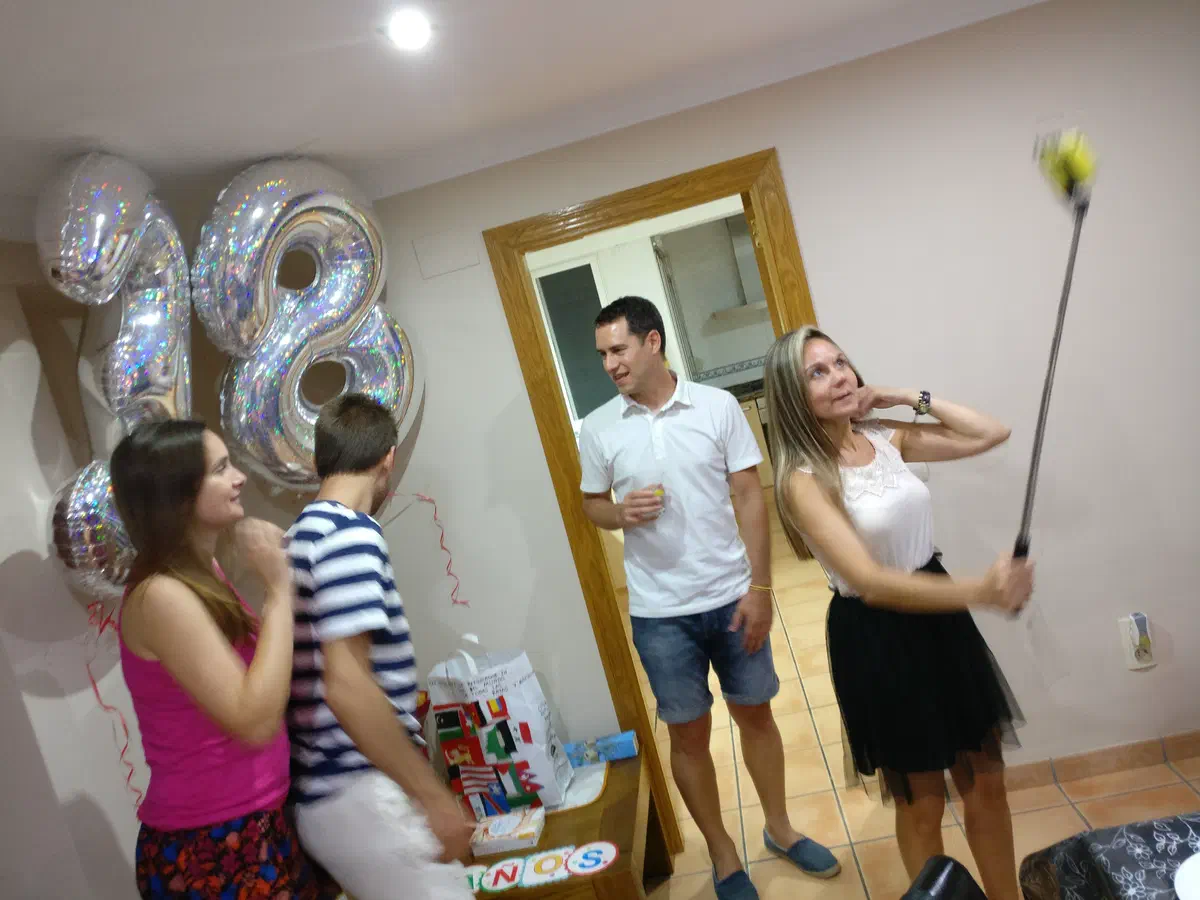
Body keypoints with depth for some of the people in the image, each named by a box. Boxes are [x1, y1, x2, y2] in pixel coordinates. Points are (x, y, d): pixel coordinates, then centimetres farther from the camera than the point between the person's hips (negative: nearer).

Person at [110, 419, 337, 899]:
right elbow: (255, 721, -27)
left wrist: (281, 582, 2)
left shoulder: (202, 578, 5)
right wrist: (279, 589, -23)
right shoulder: (161, 595, -23)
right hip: (208, 849, -8)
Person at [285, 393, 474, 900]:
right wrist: (435, 797, -19)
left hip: (329, 792, 9)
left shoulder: (303, 533, 11)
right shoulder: (351, 533, -18)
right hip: (361, 793, -9)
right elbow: (347, 687, -25)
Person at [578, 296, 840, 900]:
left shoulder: (718, 406, -6)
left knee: (756, 714, 17)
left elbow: (750, 498, -4)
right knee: (688, 735, 12)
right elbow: (592, 504, 7)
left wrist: (760, 588, -8)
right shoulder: (598, 429, -4)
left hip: (731, 596, 1)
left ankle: (779, 828, 41)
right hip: (660, 613, 0)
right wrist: (620, 514, -16)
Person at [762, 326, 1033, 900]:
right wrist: (981, 592, -36)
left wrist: (908, 397, -2)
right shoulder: (803, 479, -20)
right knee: (921, 806, 13)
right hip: (875, 639, -6)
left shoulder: (885, 437, 0)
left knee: (986, 781, 19)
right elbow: (871, 582, -27)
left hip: (939, 617, 6)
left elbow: (992, 433, 4)